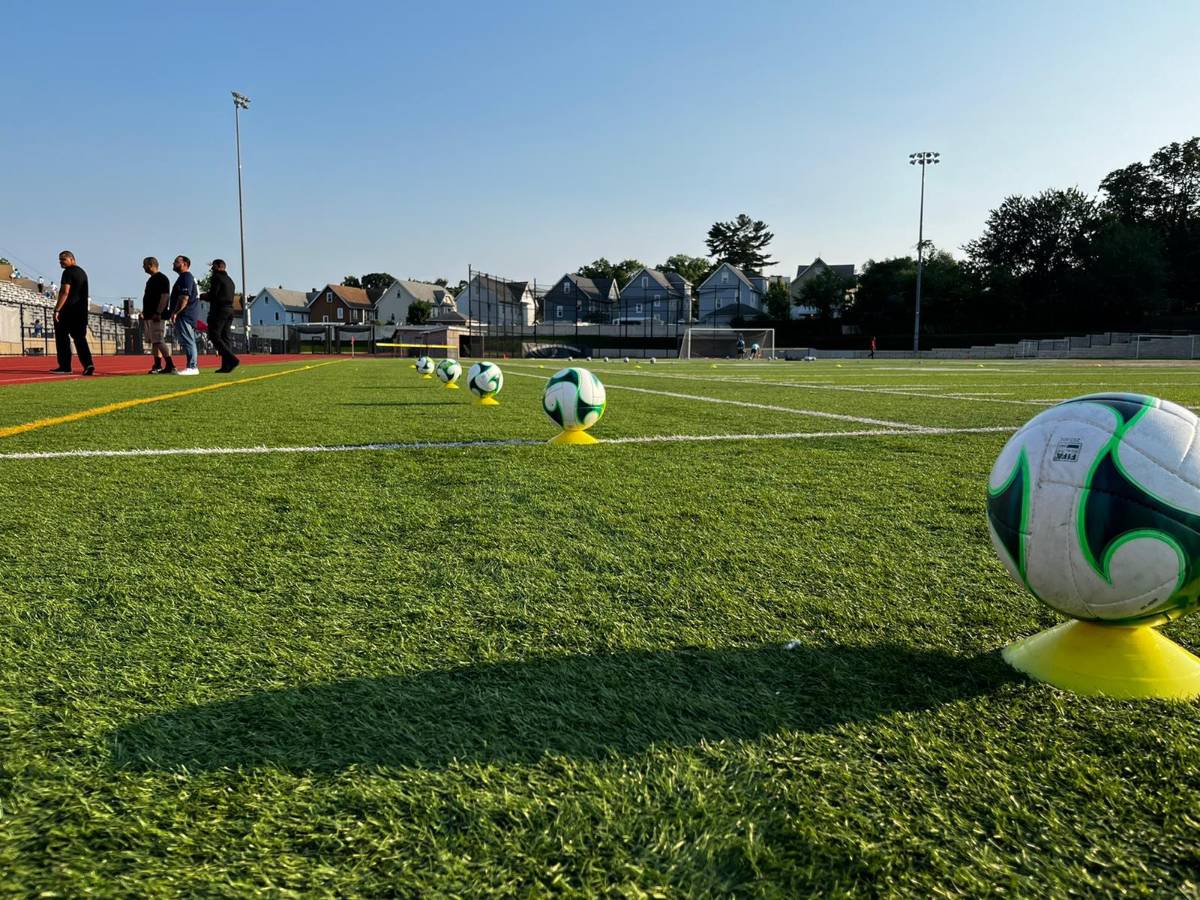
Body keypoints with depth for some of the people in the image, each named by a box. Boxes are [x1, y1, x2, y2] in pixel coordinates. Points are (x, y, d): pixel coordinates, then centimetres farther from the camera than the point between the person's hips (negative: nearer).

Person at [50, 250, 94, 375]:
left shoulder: (68, 272, -9)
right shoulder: (82, 272, 19)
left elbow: (65, 292, -18)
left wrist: (57, 310, -19)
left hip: (68, 310, -8)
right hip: (82, 311, 8)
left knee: (62, 337, 0)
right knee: (80, 338, 7)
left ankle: (65, 366, 0)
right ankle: (88, 364, -6)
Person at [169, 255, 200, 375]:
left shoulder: (185, 277, -12)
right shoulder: (187, 277, 22)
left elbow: (184, 298, -22)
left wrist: (175, 312, -20)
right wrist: (175, 312, 25)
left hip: (185, 315, -11)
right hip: (189, 315, 11)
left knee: (187, 341, -11)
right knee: (189, 341, 12)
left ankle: (192, 367, -12)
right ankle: (193, 366, 14)